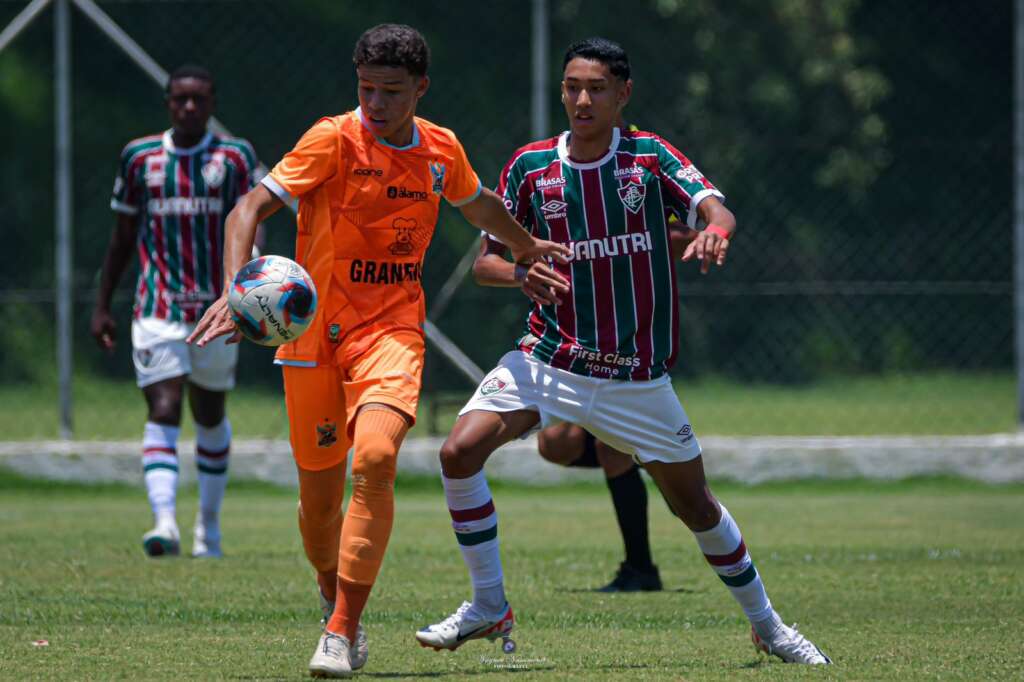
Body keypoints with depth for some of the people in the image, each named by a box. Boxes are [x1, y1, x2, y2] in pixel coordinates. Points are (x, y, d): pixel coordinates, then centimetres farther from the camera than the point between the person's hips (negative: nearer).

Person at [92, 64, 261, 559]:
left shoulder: (235, 158, 1)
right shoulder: (139, 157, 5)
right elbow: (123, 236, 13)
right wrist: (102, 306, 11)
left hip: (217, 309, 1)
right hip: (158, 309, -1)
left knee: (211, 415, 14)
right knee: (162, 412, -15)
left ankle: (209, 523, 30)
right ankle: (164, 523, -28)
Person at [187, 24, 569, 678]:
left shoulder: (442, 150, 4)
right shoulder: (334, 140, -9)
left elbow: (480, 205, 28)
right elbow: (250, 210, -17)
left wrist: (530, 248, 42)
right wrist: (234, 290, -32)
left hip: (392, 329, 1)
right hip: (315, 331, -1)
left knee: (375, 457, -25)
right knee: (319, 490, 6)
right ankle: (334, 595, 38)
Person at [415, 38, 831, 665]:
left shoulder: (650, 157, -3)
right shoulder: (530, 166, 0)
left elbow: (716, 208, -18)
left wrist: (716, 231, -42)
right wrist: (522, 270, -17)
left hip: (638, 375, -1)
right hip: (549, 357, 1)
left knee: (694, 501, 7)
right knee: (461, 451, -20)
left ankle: (767, 625, 27)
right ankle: (489, 607, -6)